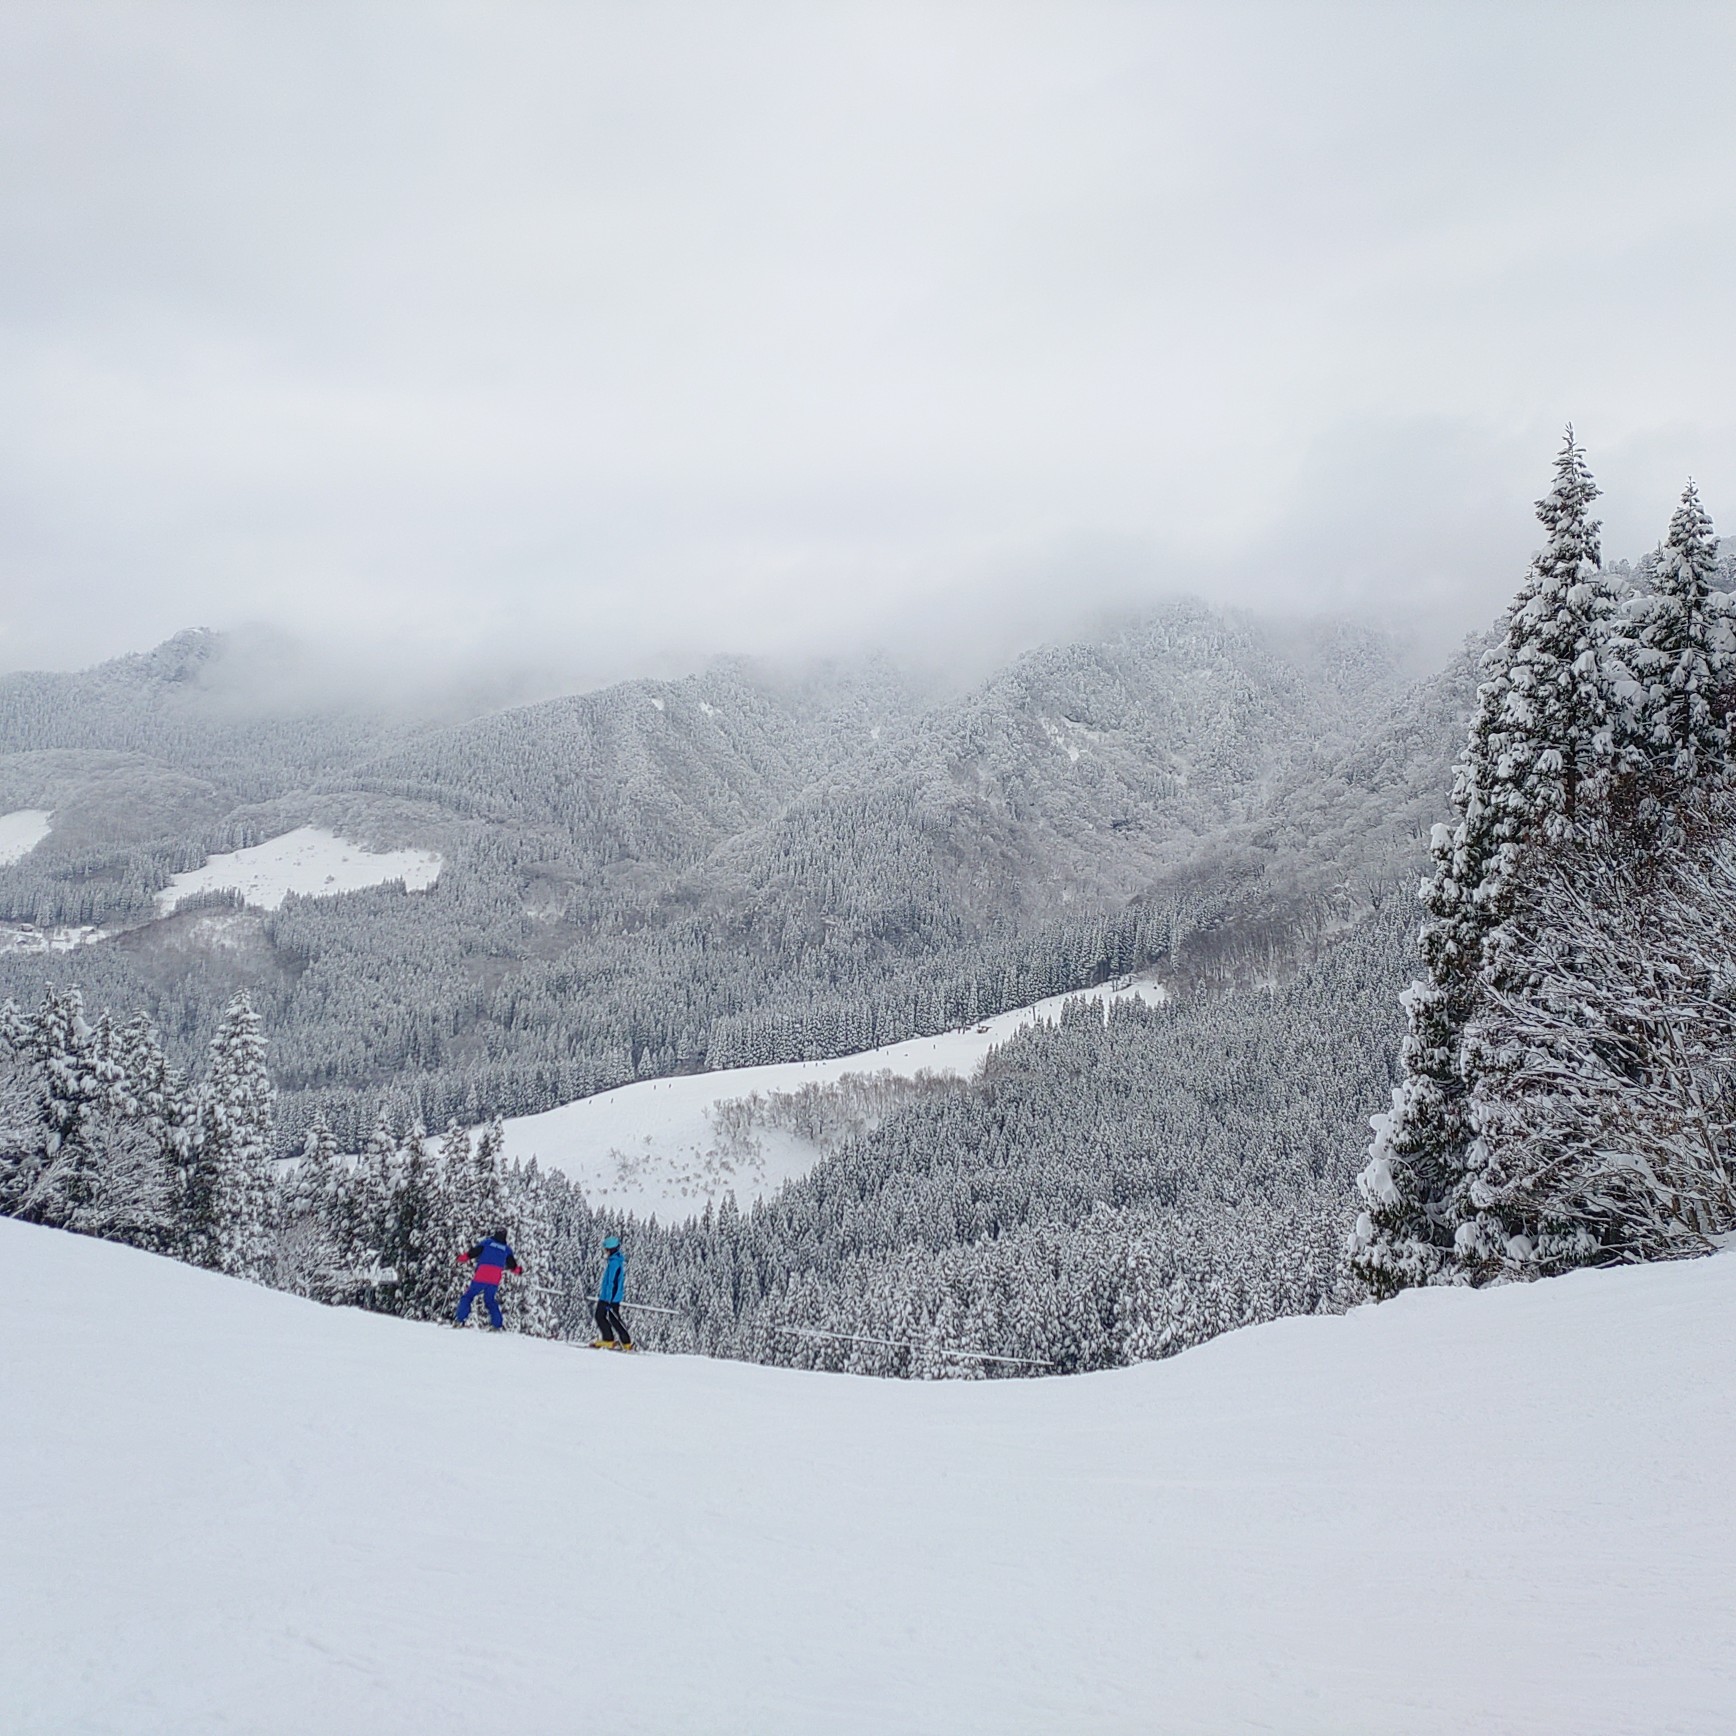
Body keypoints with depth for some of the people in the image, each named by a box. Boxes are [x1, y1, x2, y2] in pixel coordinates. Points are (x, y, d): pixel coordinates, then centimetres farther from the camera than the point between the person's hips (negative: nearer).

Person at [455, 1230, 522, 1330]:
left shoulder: (487, 1242, 6)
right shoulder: (507, 1249, 14)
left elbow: (474, 1252, -3)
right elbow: (512, 1265, 16)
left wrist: (462, 1258, 9)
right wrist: (519, 1270, 36)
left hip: (480, 1277, -3)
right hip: (495, 1280, 3)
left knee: (468, 1296, 7)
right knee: (490, 1300, 18)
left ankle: (461, 1320, -6)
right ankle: (497, 1324, 9)